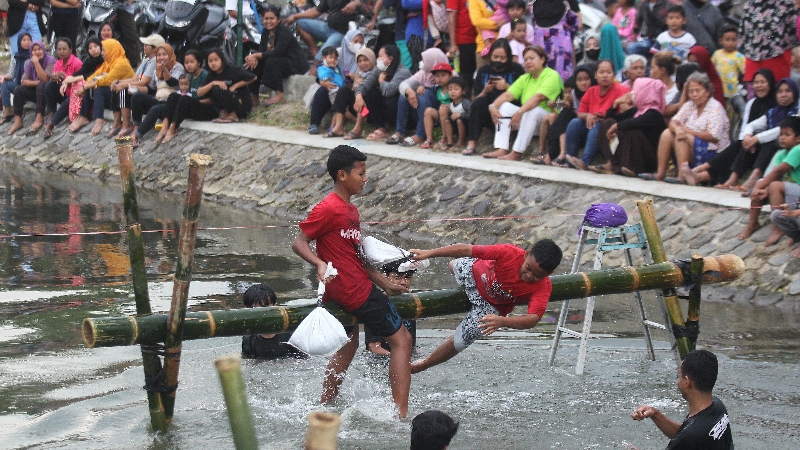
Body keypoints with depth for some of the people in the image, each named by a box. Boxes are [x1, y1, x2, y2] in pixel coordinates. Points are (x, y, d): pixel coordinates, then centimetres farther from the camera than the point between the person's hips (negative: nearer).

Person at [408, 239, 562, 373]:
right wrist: (428, 253, -32)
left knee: (460, 341, 2)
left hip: (491, 308, -1)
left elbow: (533, 319, -52)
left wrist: (502, 321, -68)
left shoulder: (543, 288, -40)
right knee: (455, 265, 34)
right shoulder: (510, 253, -41)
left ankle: (423, 365, 30)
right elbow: (466, 250, -33)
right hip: (475, 275, 1)